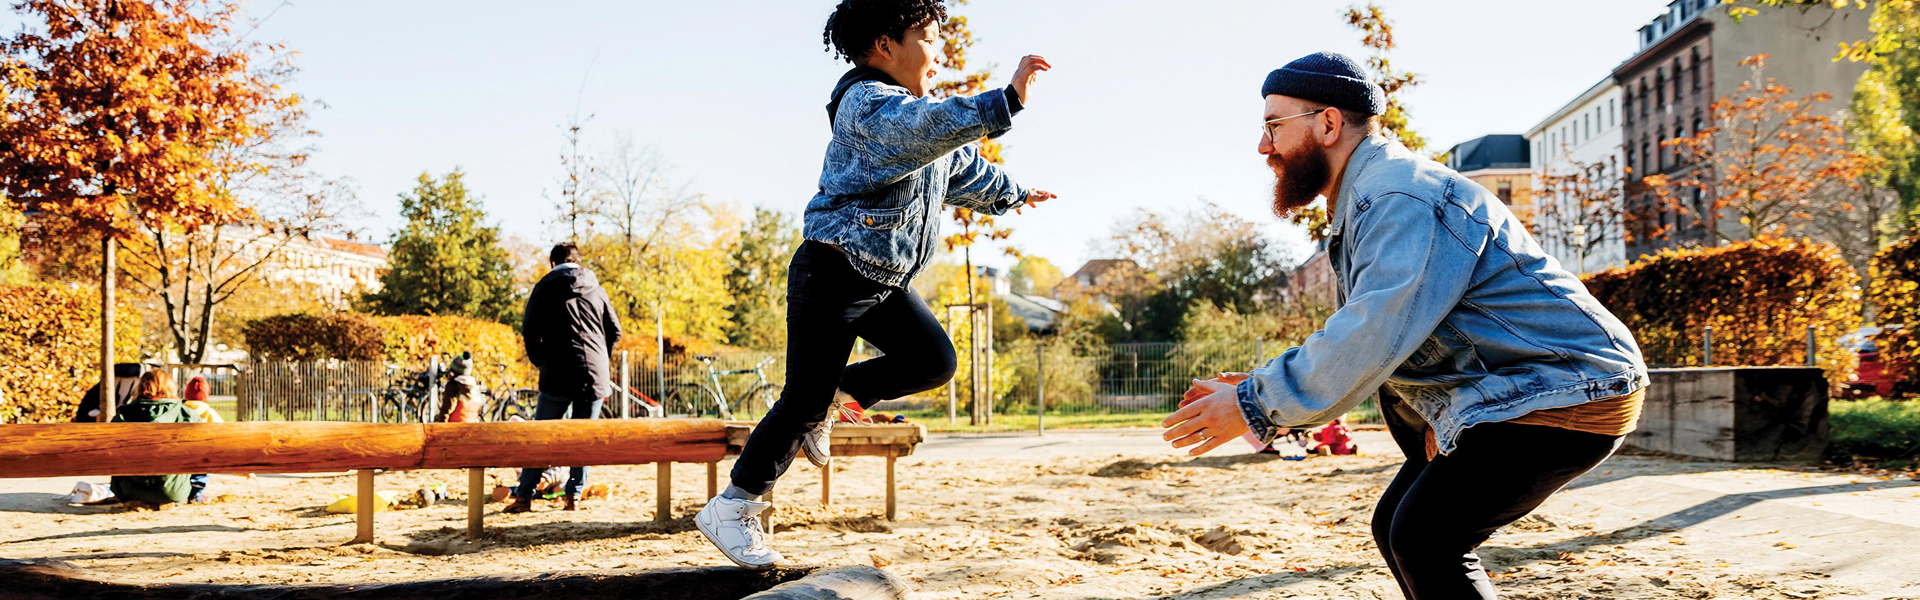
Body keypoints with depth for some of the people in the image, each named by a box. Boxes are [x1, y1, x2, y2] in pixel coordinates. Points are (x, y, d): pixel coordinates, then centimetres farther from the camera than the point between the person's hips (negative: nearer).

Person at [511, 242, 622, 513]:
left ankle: (524, 496, 4)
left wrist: (539, 362, 12)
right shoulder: (596, 289, 13)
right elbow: (615, 330, 13)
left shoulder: (545, 287, 5)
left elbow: (530, 330, -1)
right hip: (595, 374, 2)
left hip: (558, 372, -2)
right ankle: (574, 496, 7)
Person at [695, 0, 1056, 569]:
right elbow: (926, 128, -40)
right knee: (804, 401, -6)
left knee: (933, 361, -5)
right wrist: (1005, 102, -47)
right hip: (831, 275, -9)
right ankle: (731, 508, 7)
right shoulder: (866, 105, -17)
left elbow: (965, 169, 32)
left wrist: (1012, 195, 44)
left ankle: (833, 396, 13)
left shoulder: (922, 107, 14)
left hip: (883, 280, 9)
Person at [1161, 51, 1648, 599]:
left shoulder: (1402, 195, -20)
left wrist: (1256, 405, -26)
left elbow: (1377, 332, -31)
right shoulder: (1365, 204, 15)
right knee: (1396, 528, 10)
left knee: (1423, 540, -17)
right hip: (1499, 398, 10)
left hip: (1571, 394, -10)